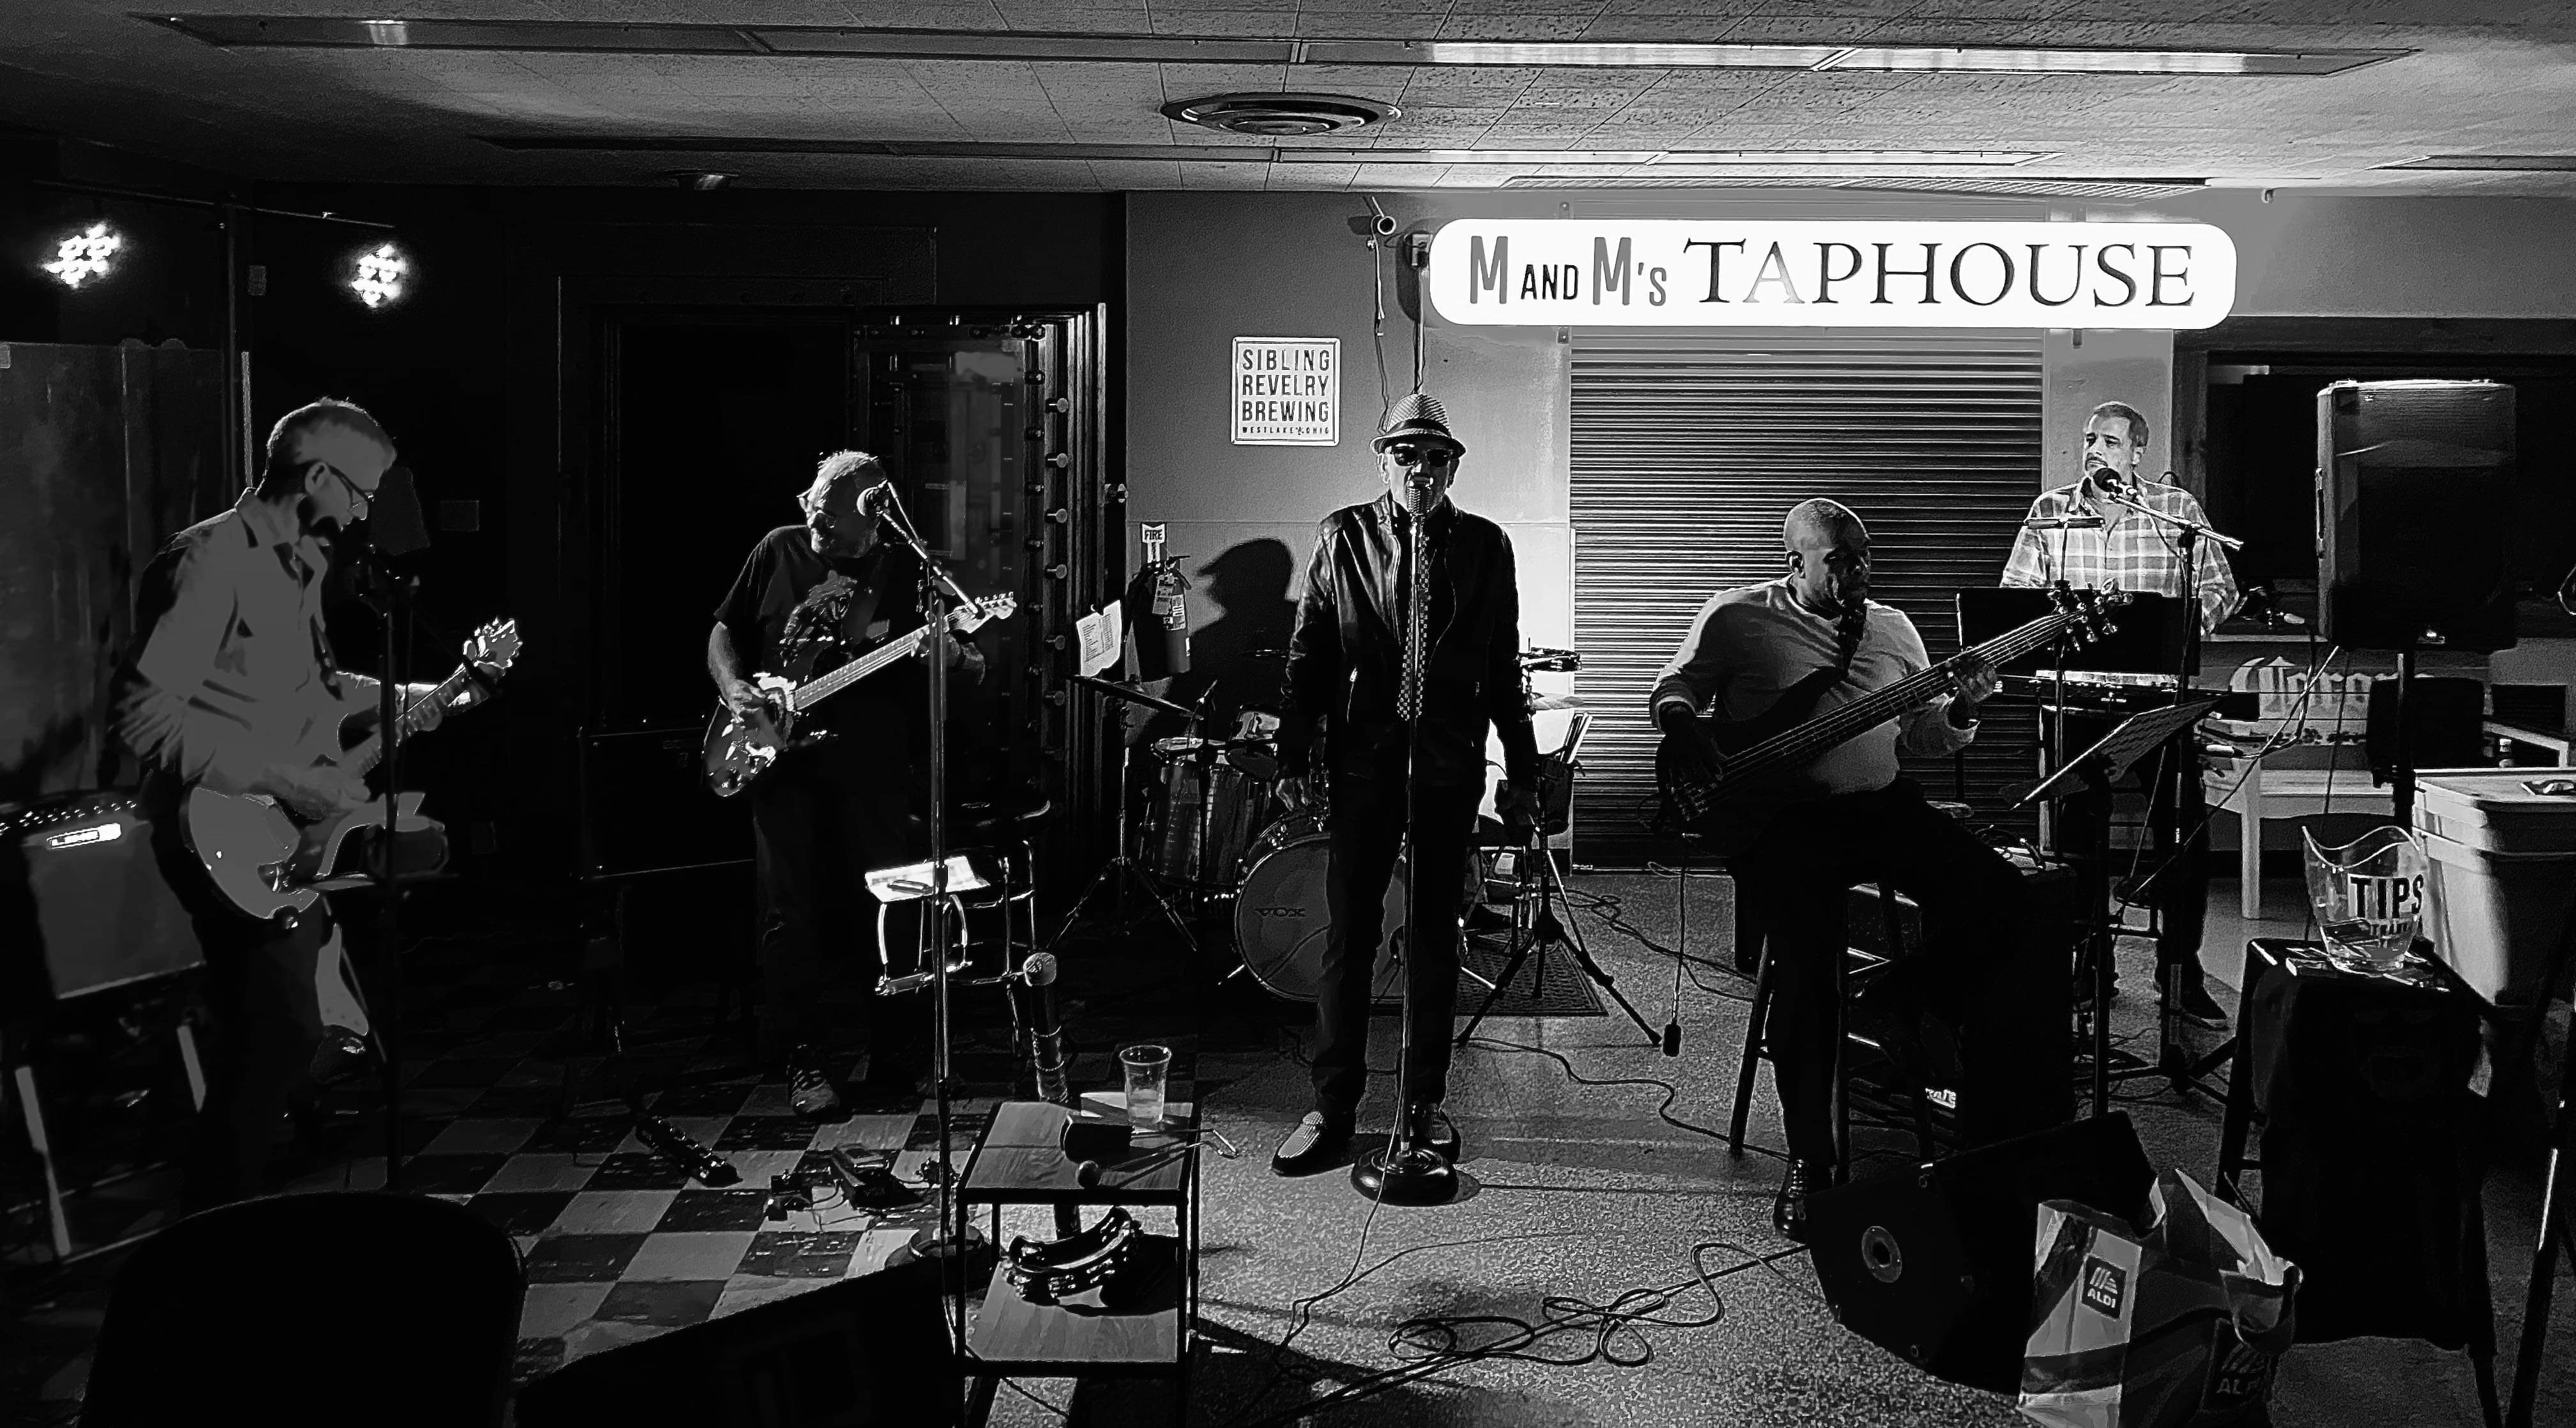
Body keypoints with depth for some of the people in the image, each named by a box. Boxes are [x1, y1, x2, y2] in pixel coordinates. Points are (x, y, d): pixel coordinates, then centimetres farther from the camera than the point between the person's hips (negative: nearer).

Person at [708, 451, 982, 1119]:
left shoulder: (908, 572, 4)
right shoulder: (779, 551, 8)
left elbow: (976, 666, 4)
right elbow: (724, 631, 17)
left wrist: (951, 656, -19)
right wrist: (734, 689, -2)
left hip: (877, 762, -1)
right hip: (782, 757, 1)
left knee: (895, 907, -3)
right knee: (791, 911, -1)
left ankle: (898, 1060, 11)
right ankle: (802, 1062, 9)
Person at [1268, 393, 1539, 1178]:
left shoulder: (1486, 546, 7)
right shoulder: (1343, 537, 4)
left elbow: (1503, 669, 10)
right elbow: (1307, 657, 3)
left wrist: (1521, 770, 9)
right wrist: (1294, 760, -3)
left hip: (1450, 767, 1)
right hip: (1363, 761, -1)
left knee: (1436, 938, 8)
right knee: (1347, 935, 0)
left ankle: (1424, 1106, 18)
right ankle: (1332, 1108, 8)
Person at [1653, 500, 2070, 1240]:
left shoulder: (1890, 628, 15)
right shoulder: (1738, 617, 3)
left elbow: (1925, 735, 16)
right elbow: (1672, 692, 5)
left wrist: (1960, 712, -6)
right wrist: (1694, 741, -17)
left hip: (1882, 803, 5)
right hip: (1779, 815, -4)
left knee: (1997, 895, -19)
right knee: (1808, 952, -28)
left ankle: (1901, 994, 6)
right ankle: (1808, 1161, -14)